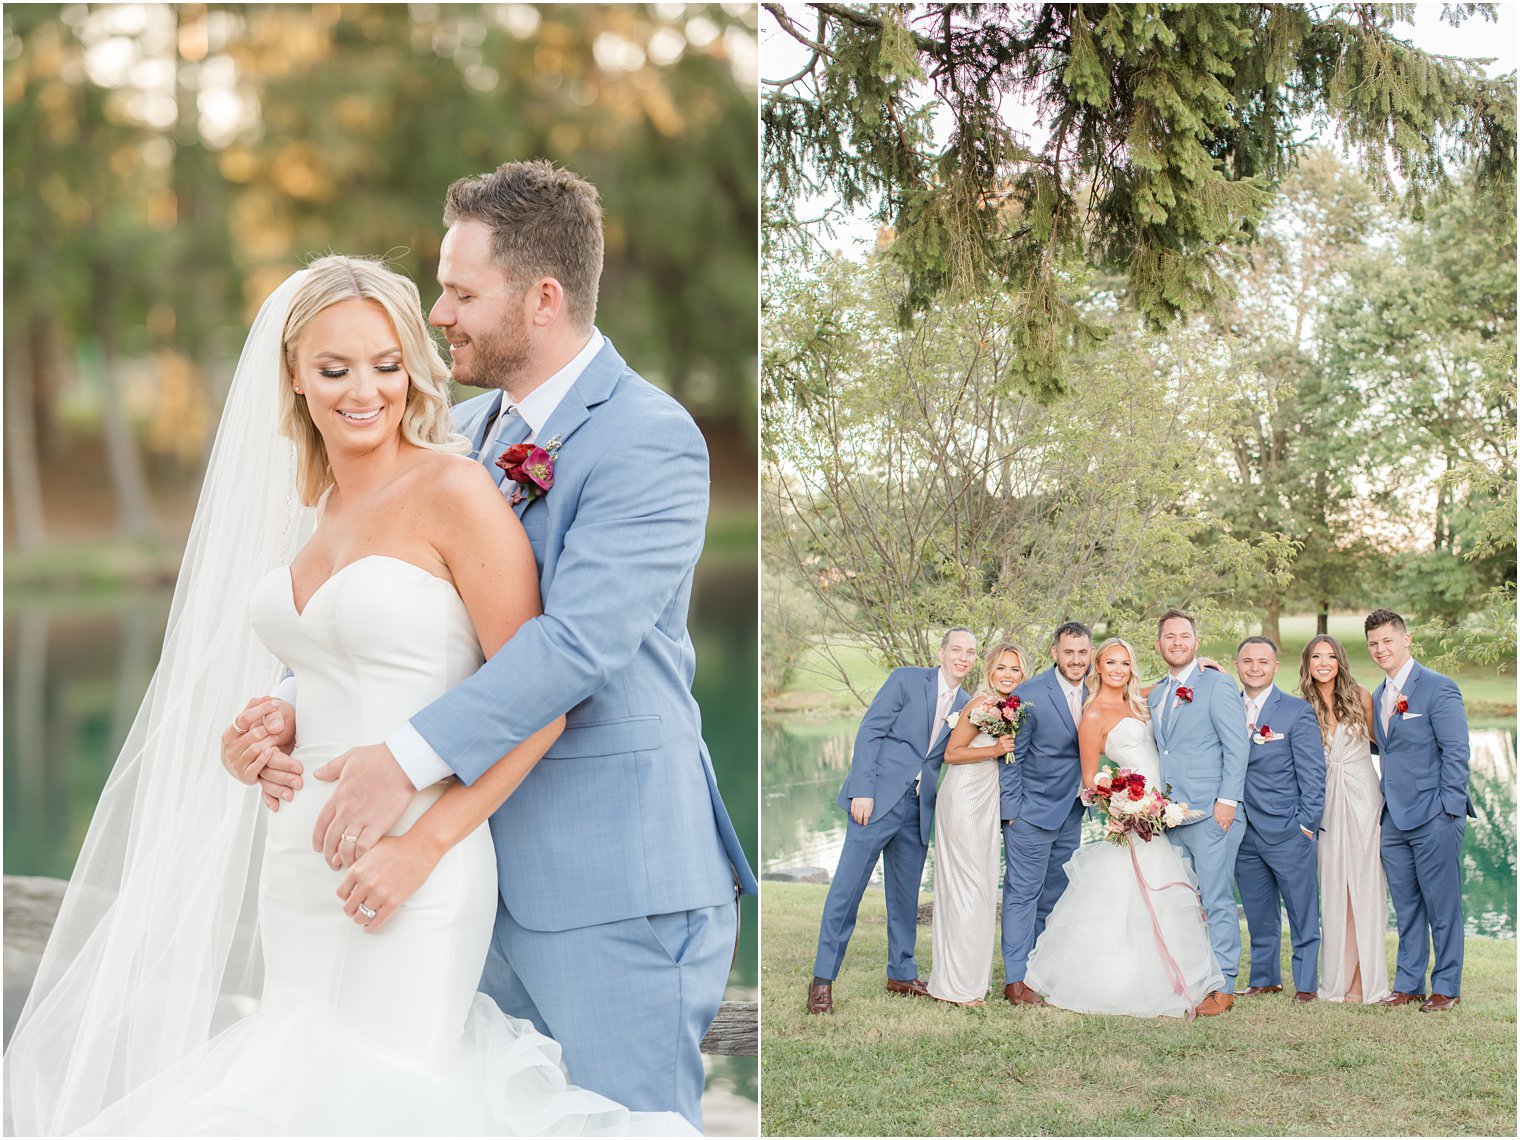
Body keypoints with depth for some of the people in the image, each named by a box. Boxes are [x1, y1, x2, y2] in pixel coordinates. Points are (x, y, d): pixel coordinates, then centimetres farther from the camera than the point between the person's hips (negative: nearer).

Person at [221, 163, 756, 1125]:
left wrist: (412, 757, -30)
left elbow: (581, 639, -25)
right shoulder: (467, 430, 12)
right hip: (495, 866, 8)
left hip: (614, 882, -8)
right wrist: (297, 709, -5)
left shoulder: (650, 439, -15)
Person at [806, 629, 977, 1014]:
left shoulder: (965, 706, 13)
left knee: (906, 895, 12)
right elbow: (869, 732, -7)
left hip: (919, 808, 5)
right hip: (879, 799, -5)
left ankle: (901, 974, 24)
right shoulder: (906, 679, -2)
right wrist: (862, 791, -14)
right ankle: (822, 980, 0)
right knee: (847, 888, -5)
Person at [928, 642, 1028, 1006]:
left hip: (986, 802, 9)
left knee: (981, 887, 12)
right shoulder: (982, 704, -13)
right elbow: (952, 753, -14)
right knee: (969, 886, -7)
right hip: (963, 799, -9)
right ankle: (958, 985, -1)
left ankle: (968, 976, 20)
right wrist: (996, 749, -22)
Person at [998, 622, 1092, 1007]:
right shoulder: (1029, 696, -16)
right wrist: (1011, 810, -12)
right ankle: (1015, 979, 0)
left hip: (1071, 811, 6)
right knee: (1023, 892, -3)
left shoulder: (1093, 693, 1)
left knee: (1054, 895, 12)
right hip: (1032, 810, -6)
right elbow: (1012, 756, -12)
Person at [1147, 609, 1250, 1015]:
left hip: (1211, 813, -7)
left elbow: (1237, 746, -8)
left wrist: (1227, 800, -15)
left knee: (1217, 901, -4)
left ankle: (1223, 986, 1)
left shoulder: (1217, 685, -3)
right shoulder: (1157, 694, 18)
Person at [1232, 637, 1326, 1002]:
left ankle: (1306, 983, 9)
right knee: (1258, 915, 13)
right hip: (1244, 834, 5)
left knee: (1302, 913, 2)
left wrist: (1307, 824, -10)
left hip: (1288, 833, -4)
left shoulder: (1298, 711, -3)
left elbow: (1312, 773, -5)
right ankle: (1265, 978, 24)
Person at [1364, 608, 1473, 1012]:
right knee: (1406, 908, 11)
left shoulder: (1439, 688, -7)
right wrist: (1386, 805, 9)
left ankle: (1447, 987, 8)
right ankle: (1408, 984, 18)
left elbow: (1456, 752, -10)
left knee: (1442, 907, 0)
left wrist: (1449, 811, -14)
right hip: (1394, 820, 7)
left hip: (1434, 817, -7)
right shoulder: (1378, 697, 15)